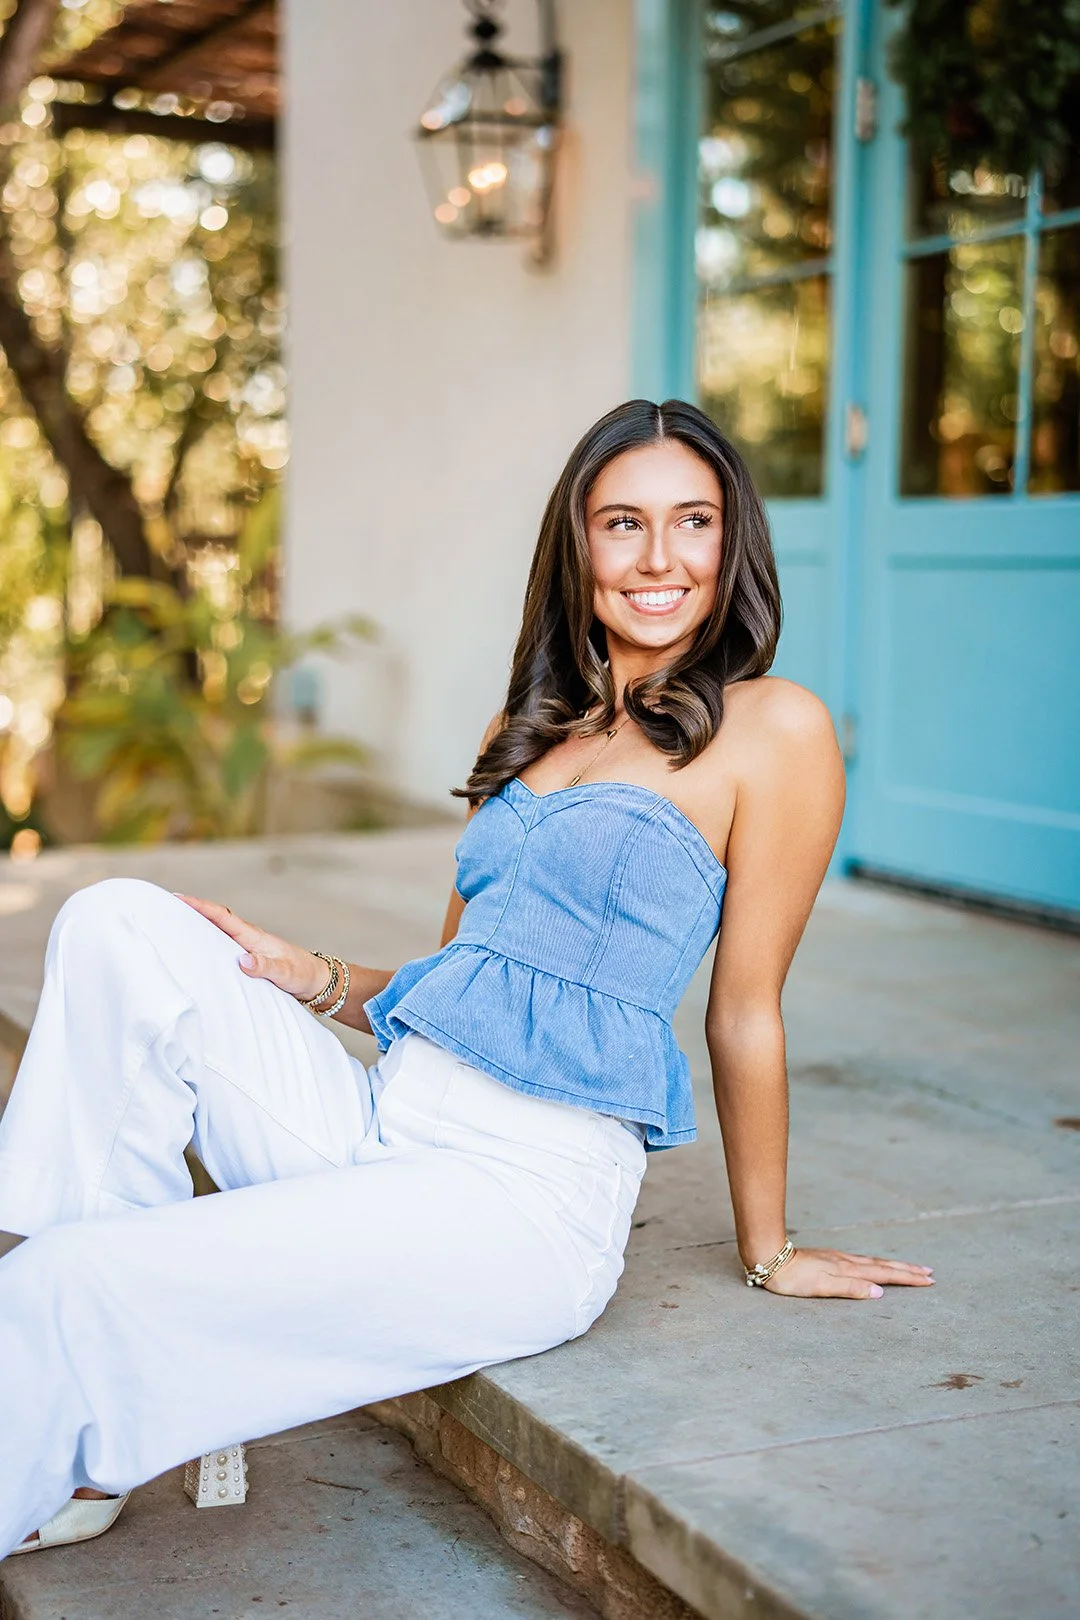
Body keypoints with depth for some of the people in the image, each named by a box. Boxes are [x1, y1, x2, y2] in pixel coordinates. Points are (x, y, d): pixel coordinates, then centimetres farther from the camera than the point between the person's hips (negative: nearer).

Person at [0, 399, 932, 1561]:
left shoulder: (772, 729, -4)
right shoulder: (537, 726, 18)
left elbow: (744, 1014, -1)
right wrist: (316, 984, 2)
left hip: (527, 1200, -7)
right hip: (381, 1127, 8)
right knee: (119, 924, -10)